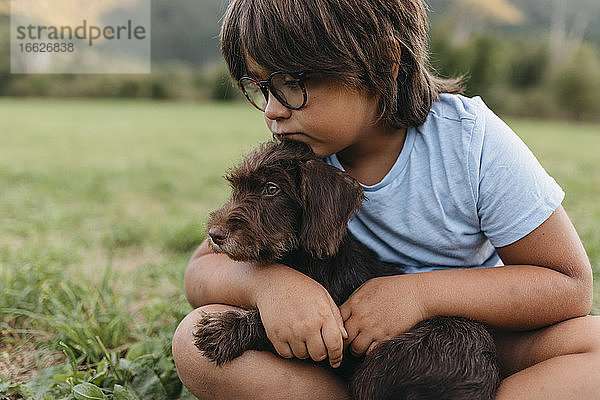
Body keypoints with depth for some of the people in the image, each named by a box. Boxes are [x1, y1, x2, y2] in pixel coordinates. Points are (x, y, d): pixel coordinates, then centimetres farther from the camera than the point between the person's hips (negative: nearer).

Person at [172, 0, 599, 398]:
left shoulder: (473, 140, -19)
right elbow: (202, 271, -7)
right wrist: (263, 278, -32)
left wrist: (420, 291, -28)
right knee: (197, 338, -21)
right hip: (341, 351, 2)